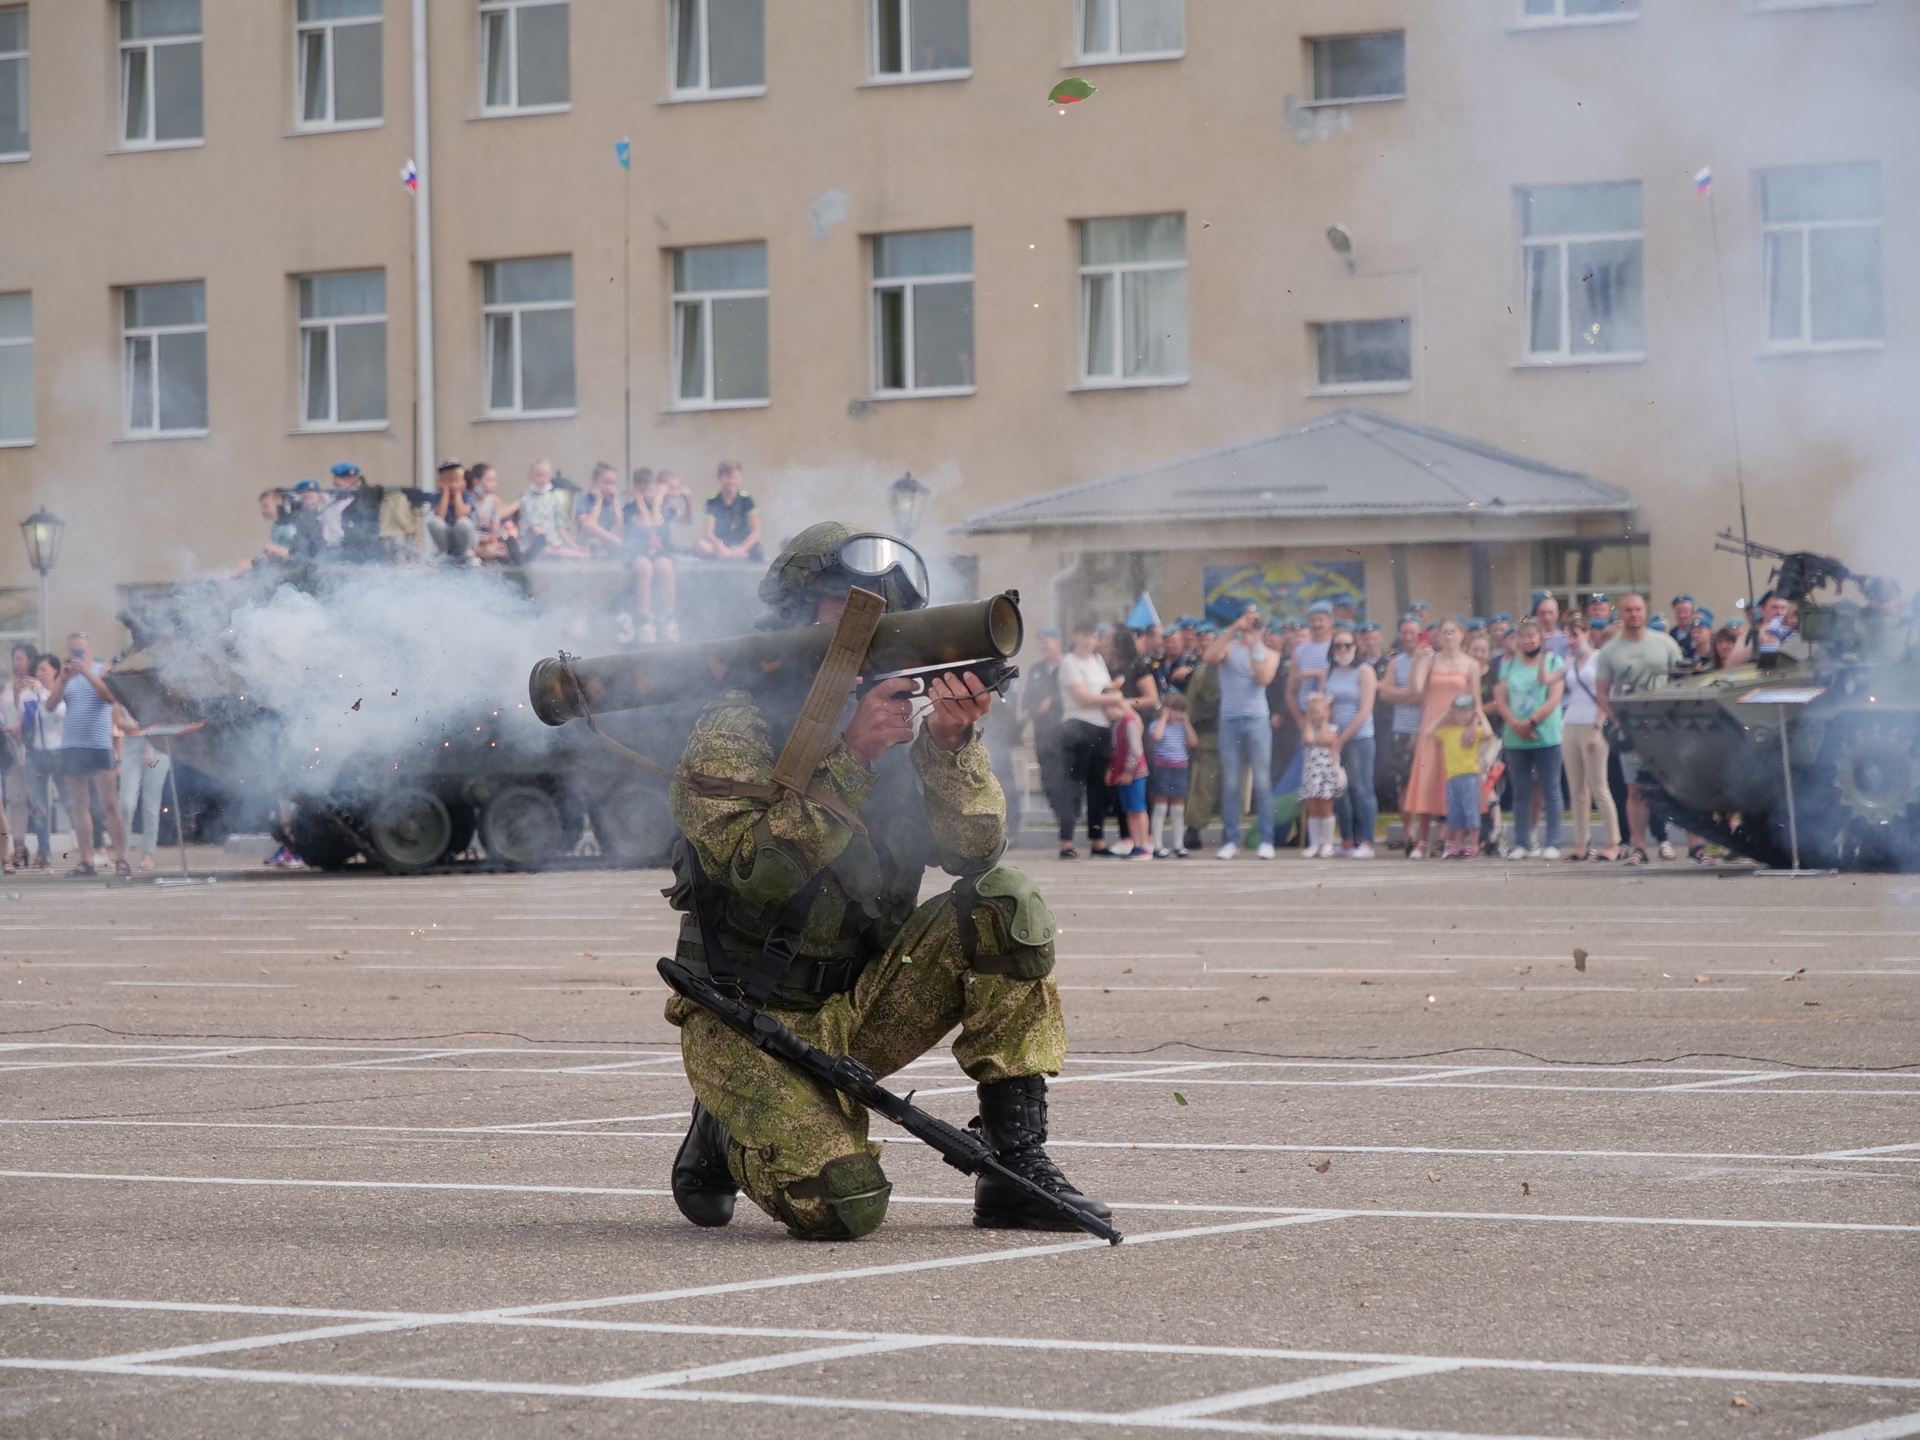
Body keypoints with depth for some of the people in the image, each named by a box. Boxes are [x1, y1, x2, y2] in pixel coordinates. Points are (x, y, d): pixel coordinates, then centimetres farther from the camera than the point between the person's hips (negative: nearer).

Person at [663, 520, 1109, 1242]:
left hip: (861, 1004, 6)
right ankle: (725, 1134, 8)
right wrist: (850, 757, -27)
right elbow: (753, 869, -26)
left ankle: (1017, 1164, -11)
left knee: (1005, 904, -15)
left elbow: (974, 847, -4)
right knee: (841, 1203, -27)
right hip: (757, 1026, -6)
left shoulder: (891, 721, 7)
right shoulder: (734, 727, -12)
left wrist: (950, 742, -21)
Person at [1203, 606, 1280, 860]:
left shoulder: (1269, 653, 11)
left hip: (1257, 721, 0)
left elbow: (1264, 678, -7)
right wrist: (1234, 629, -15)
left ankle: (1266, 841, -3)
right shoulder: (1229, 647, 9)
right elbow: (1210, 657, -13)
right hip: (1229, 722, 0)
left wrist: (1253, 647, -7)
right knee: (1230, 784, 1)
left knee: (1262, 782, -5)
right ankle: (1230, 841, 5)